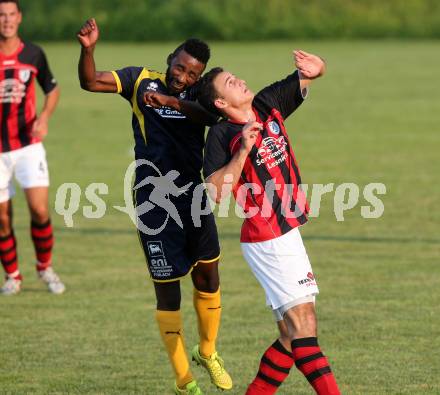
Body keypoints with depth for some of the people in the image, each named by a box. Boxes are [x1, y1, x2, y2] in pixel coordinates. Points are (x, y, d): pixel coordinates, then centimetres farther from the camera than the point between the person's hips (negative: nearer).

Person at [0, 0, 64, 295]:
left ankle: (45, 267, 12)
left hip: (28, 145, 1)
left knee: (40, 210, -11)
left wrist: (44, 117, -3)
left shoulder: (33, 54, 0)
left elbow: (53, 89, 14)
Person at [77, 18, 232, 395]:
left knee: (208, 275, 11)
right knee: (167, 290, 1)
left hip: (193, 195, 2)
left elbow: (210, 112, -23)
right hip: (154, 203, -2)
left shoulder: (198, 95, 1)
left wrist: (170, 101, -37)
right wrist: (88, 49, -27)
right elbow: (90, 82, -9)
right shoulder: (142, 81, -1)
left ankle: (208, 352, 37)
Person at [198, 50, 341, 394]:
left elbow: (307, 78, 12)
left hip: (287, 234, 8)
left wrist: (317, 68, -11)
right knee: (301, 323, -14)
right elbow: (216, 192, -20)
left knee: (292, 335, 9)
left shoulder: (268, 104, 7)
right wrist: (243, 151, -25)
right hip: (267, 240, -8)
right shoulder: (221, 136, -10)